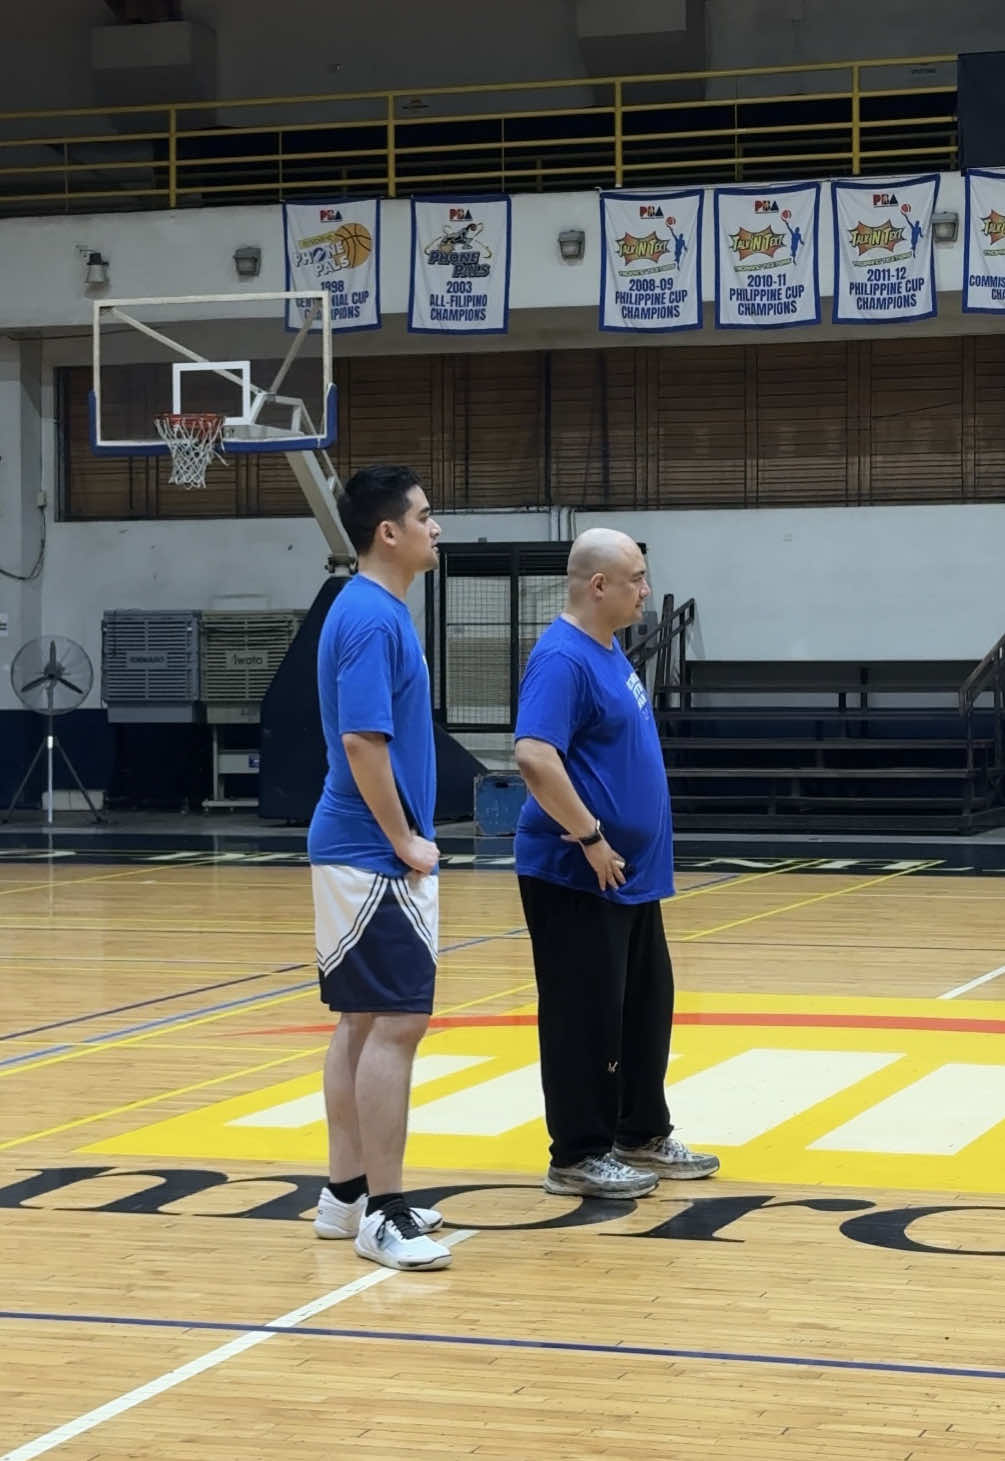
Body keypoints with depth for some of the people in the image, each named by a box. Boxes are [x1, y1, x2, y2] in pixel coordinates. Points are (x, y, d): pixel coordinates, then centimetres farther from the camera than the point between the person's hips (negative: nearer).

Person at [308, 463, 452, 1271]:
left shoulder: (381, 611, 14)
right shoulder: (370, 617, -17)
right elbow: (361, 743, -23)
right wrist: (405, 842, -15)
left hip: (362, 852, 10)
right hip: (376, 857, -10)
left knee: (362, 1022, 12)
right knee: (394, 1025, -9)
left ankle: (347, 1193, 18)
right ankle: (381, 1212, -6)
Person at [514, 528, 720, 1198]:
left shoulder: (610, 652, 12)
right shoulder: (563, 659, -19)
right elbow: (535, 756, -30)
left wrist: (625, 841, 12)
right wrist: (591, 838, -25)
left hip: (632, 874, 10)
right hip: (578, 877, -10)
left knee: (646, 1007, 16)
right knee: (585, 1018, -2)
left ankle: (644, 1135, 28)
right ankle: (579, 1157, 6)